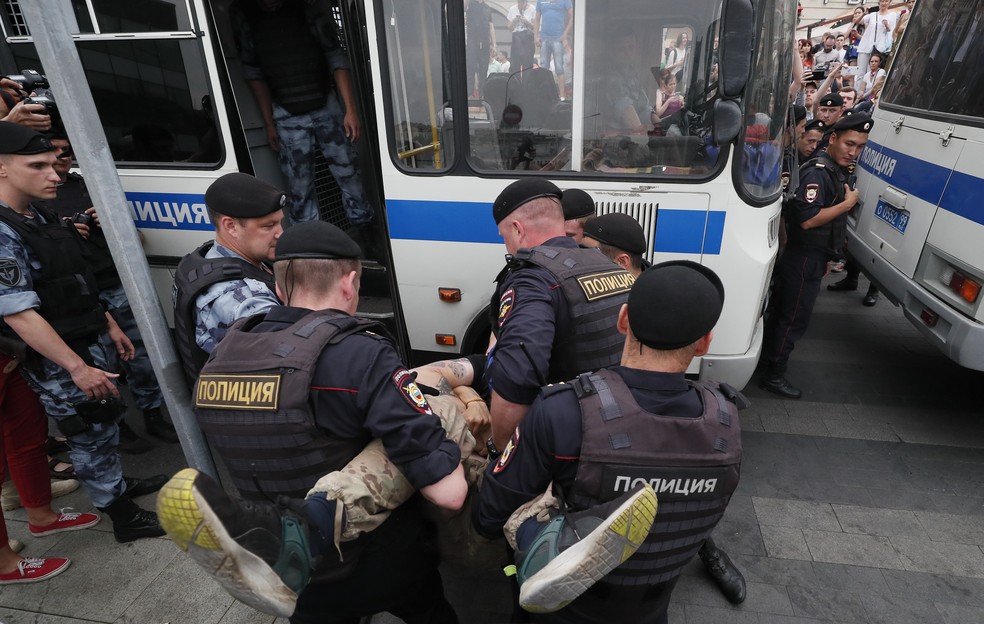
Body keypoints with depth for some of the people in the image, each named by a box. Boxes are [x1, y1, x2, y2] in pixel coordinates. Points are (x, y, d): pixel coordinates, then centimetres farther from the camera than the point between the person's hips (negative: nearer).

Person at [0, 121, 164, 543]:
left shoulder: (41, 217, 7)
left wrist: (110, 326, 16)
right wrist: (77, 368, -24)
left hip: (89, 342, 9)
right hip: (57, 361, -8)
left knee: (104, 422, 24)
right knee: (90, 436, 6)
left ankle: (119, 486, 45)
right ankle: (124, 519, 22)